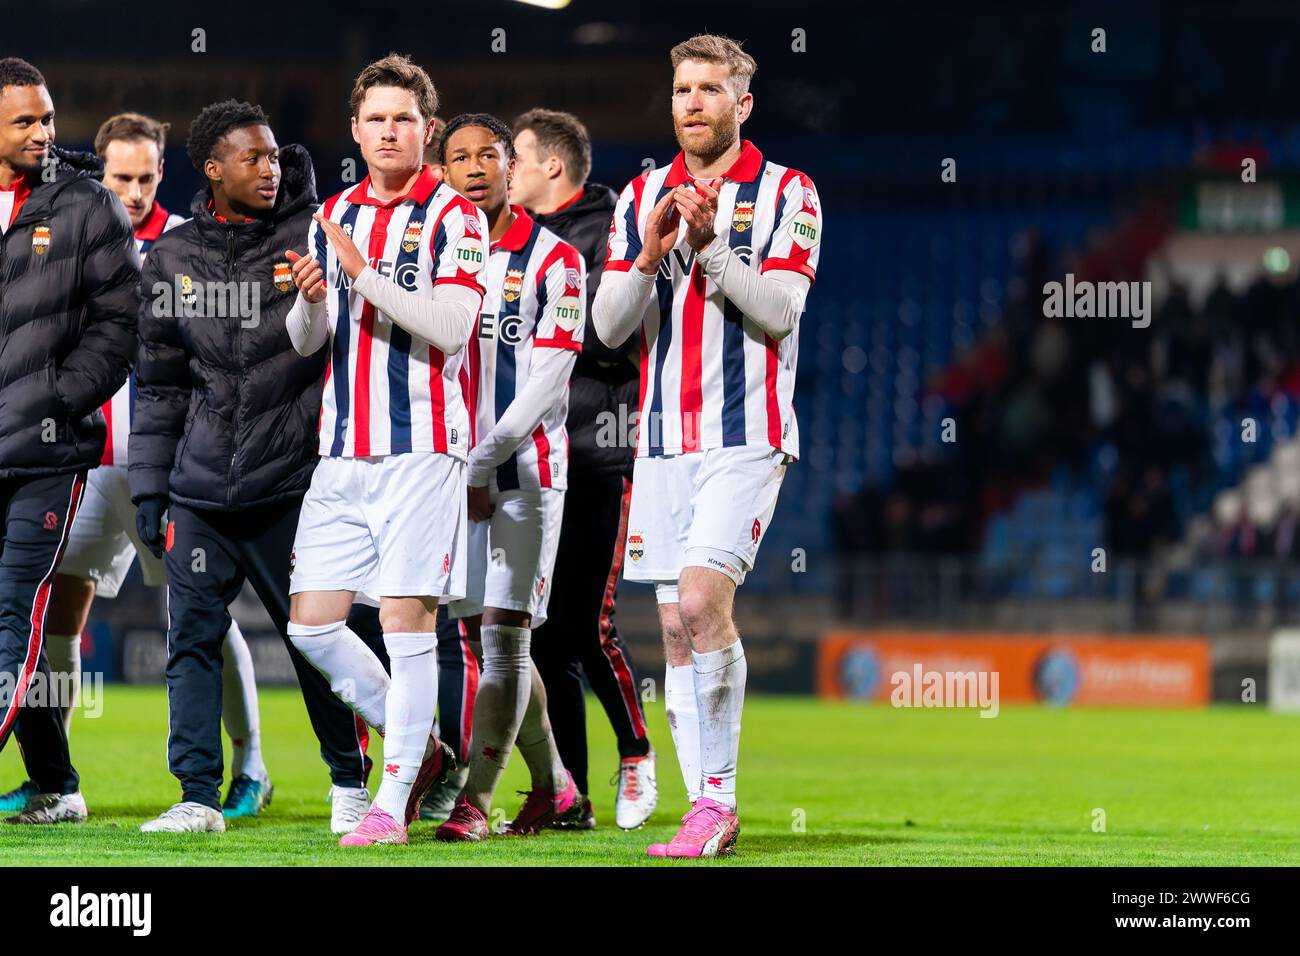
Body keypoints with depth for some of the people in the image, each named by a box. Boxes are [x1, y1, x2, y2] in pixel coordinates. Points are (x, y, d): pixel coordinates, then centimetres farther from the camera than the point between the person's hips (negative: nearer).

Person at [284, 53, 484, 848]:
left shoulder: (454, 217, -3)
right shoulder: (334, 216, 15)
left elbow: (451, 326, -15)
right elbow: (307, 341, 18)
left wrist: (363, 276, -21)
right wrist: (310, 303, -5)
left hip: (422, 447, -6)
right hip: (344, 450, 6)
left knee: (408, 621, -7)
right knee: (312, 624, 2)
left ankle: (393, 803, -2)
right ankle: (420, 749, 19)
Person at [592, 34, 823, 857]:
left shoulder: (787, 195, -1)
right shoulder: (644, 197, 11)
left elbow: (778, 312, -11)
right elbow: (609, 325, 5)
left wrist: (711, 243, -21)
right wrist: (651, 256, -12)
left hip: (746, 439, -5)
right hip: (664, 442, 5)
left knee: (701, 601, -20)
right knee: (677, 629, 2)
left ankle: (718, 794, -11)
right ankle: (709, 812, 7)